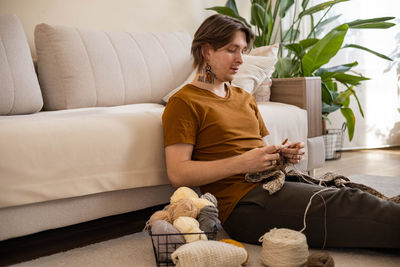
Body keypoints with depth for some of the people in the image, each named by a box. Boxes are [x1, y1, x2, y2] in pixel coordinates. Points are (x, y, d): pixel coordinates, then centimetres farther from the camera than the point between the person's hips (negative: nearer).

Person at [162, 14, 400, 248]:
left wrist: (284, 153, 4)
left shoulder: (244, 98, 24)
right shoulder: (183, 103, 0)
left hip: (277, 182, 7)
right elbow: (177, 173, -10)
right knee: (346, 204, -24)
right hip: (243, 201, -7)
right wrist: (242, 163, -18)